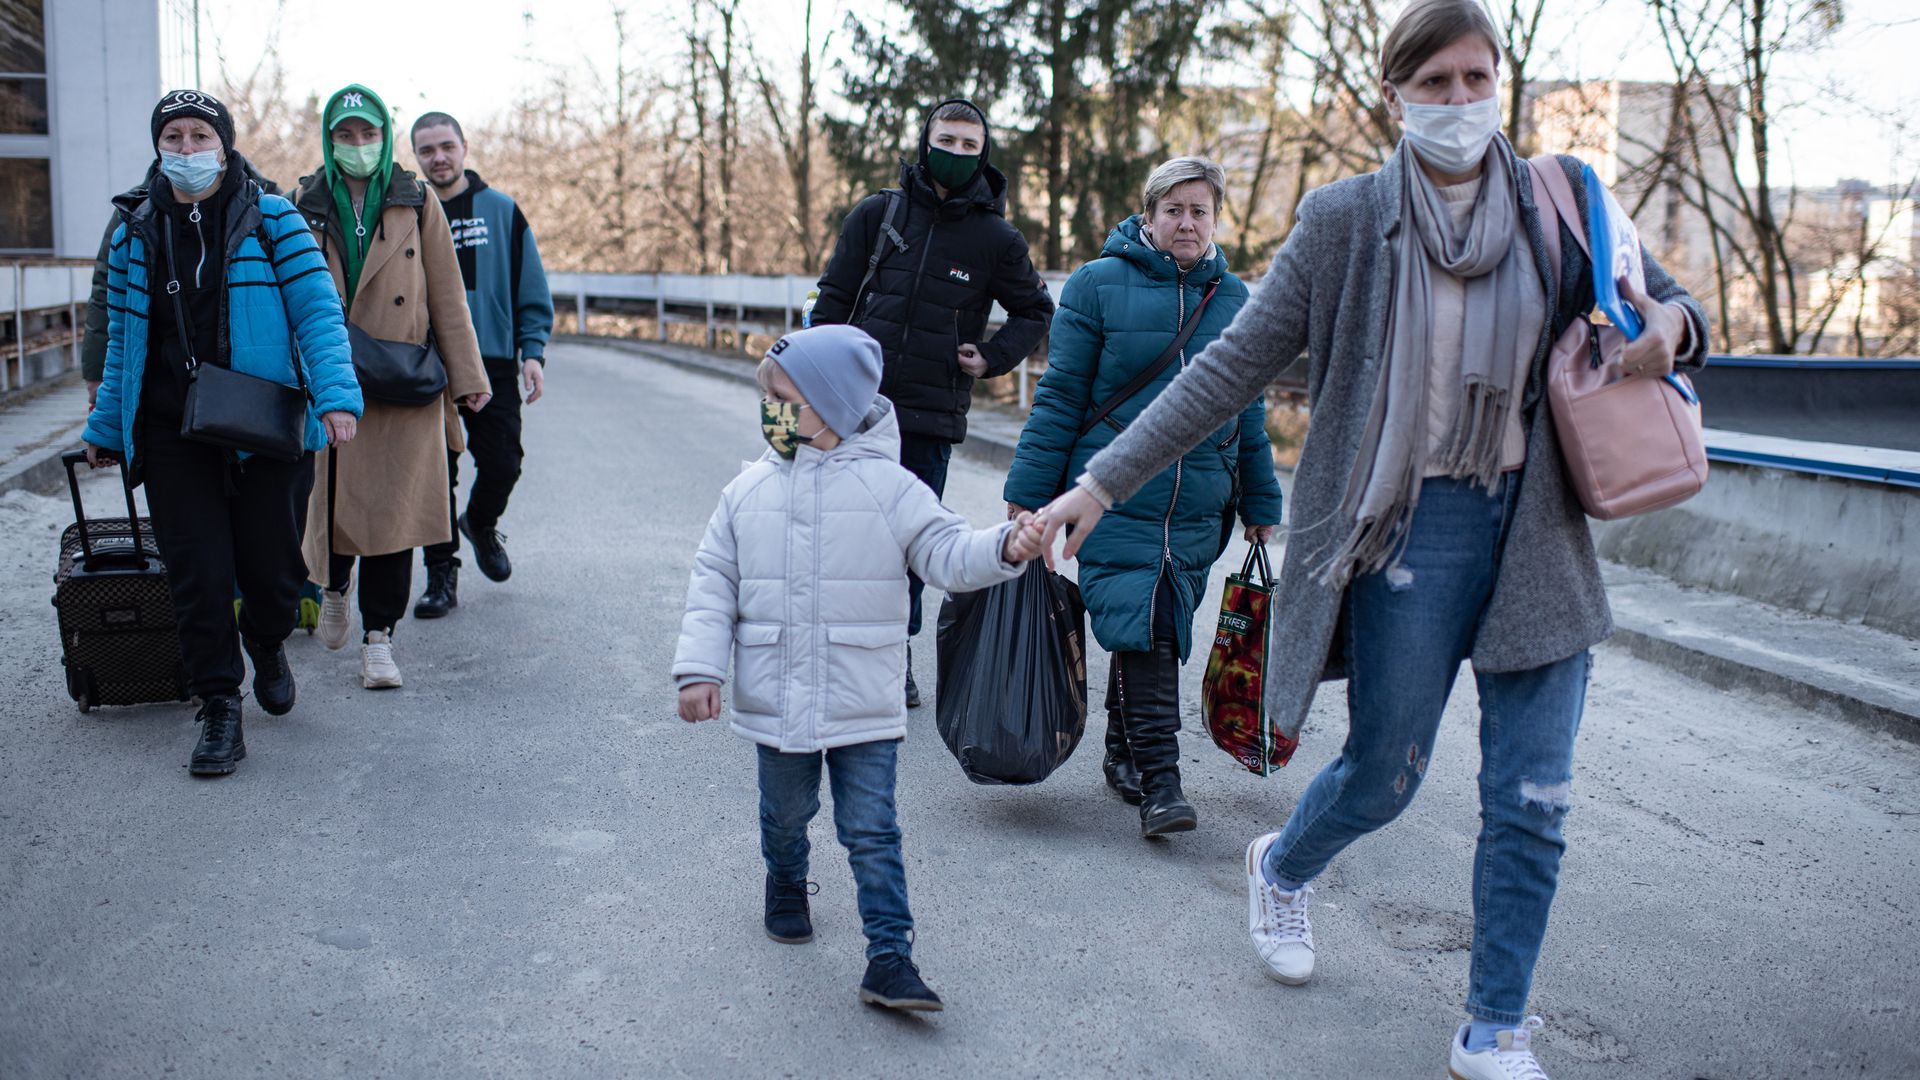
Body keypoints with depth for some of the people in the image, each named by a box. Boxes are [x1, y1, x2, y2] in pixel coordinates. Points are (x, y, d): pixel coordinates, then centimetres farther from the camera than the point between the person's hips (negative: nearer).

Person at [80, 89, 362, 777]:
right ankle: (219, 711, 11)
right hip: (172, 435, 2)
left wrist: (336, 394, -23)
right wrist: (105, 427, 19)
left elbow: (317, 313, -8)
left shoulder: (272, 221, -1)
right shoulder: (135, 232, 9)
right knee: (197, 576, -1)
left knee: (272, 566, 5)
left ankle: (267, 645, 38)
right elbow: (121, 340, 17)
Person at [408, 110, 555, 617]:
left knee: (502, 463, -1)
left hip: (493, 362, 0)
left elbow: (531, 289, 6)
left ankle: (480, 524, 32)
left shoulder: (500, 210, 4)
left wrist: (532, 352, -4)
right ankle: (441, 572, 14)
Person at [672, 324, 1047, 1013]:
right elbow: (714, 583, 4)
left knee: (872, 832, -1)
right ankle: (787, 887, 51)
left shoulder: (887, 486, -7)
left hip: (863, 708, -3)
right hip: (775, 699, 3)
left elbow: (947, 554, -11)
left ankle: (889, 957, 5)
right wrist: (699, 670, -3)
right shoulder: (747, 492, 1)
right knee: (785, 813, 21)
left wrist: (1005, 547, -31)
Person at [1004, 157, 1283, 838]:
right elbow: (1060, 394, -1)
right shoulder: (1099, 285, -2)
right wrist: (1028, 490, -4)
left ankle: (1124, 756, 25)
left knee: (1160, 632, 8)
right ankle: (1159, 782, -8)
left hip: (1198, 509, 4)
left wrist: (1260, 504, 18)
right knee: (1140, 629, -11)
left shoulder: (1234, 300, 10)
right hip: (1114, 496, -4)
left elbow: (1249, 411, 17)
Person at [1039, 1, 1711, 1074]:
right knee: (1384, 775, 9)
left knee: (1533, 803, 4)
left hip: (1539, 532, 3)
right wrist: (1103, 481, -11)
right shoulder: (1346, 220, -5)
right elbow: (1231, 366, -5)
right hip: (1411, 531, -2)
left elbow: (1669, 304, 14)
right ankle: (1283, 869, 44)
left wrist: (1673, 325, -12)